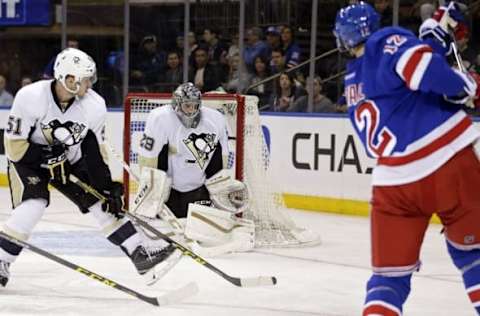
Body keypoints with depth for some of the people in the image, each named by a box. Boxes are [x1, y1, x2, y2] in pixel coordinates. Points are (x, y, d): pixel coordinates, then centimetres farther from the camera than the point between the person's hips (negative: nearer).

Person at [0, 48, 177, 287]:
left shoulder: (94, 105, -16)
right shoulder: (30, 97, -29)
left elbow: (95, 151, -5)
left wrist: (108, 186, -9)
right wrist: (47, 159, -30)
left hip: (70, 160, 5)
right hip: (28, 159, -5)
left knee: (103, 202, -1)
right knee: (33, 204, -26)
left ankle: (139, 251, 5)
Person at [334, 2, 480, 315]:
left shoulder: (354, 80, 21)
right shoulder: (388, 41, 0)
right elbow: (421, 65, -21)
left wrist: (436, 31, 11)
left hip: (394, 180, 4)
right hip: (450, 160, -4)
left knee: (390, 270, 11)